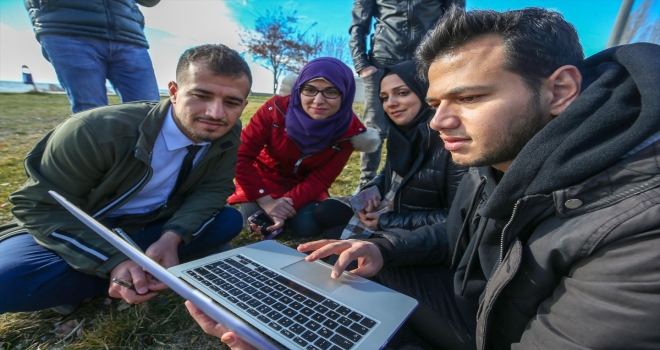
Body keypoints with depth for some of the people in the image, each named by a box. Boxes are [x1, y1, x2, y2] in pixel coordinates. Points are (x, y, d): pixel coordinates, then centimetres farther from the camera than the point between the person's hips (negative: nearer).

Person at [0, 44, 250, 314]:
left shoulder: (228, 135, -17)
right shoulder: (97, 131, -28)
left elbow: (213, 189, -12)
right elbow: (40, 207, -20)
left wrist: (173, 237, -30)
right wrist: (114, 261, -34)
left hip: (155, 226, 3)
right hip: (79, 229, -2)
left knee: (229, 221, -17)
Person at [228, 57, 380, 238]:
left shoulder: (347, 130, -22)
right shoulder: (277, 109, -27)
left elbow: (321, 179, -18)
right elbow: (241, 156, -22)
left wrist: (289, 203, -33)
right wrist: (265, 201, -27)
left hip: (304, 184, 1)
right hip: (266, 177, -1)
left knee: (307, 226, -21)